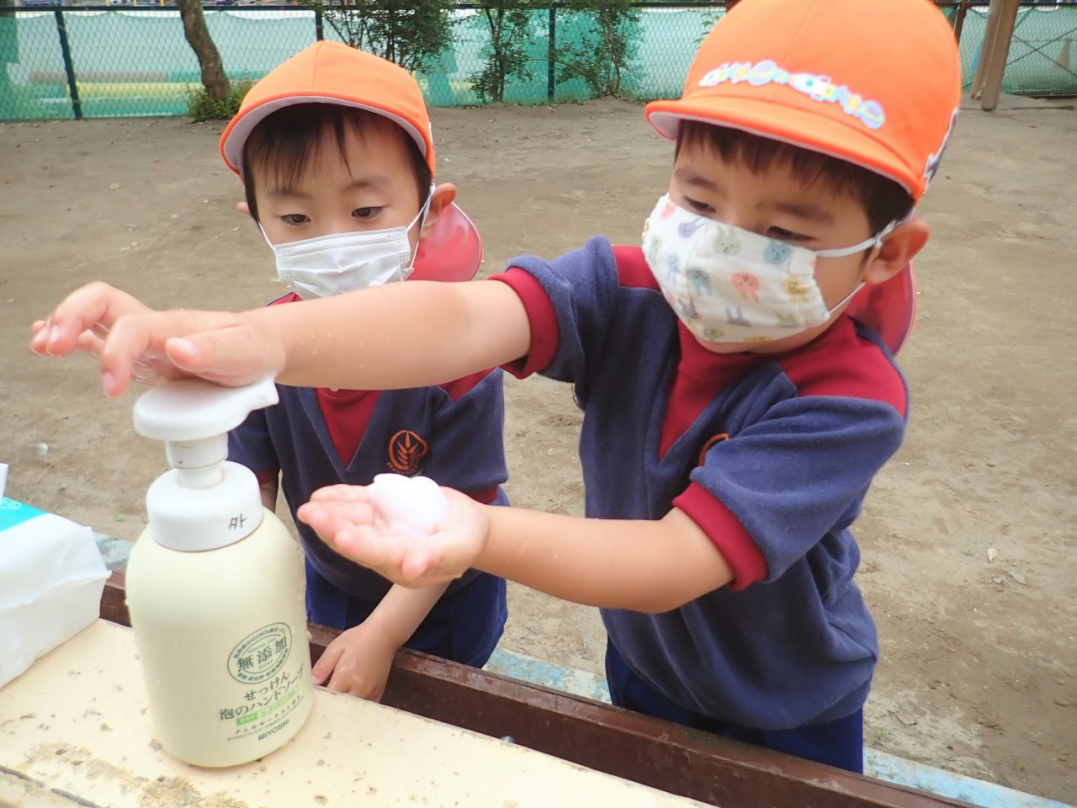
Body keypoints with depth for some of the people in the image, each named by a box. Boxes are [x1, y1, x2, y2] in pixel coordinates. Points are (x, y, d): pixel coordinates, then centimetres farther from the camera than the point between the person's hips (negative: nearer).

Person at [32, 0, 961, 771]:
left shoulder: (851, 403, -33)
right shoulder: (629, 289, -24)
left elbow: (681, 560, -41)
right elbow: (465, 320, -42)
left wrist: (489, 535, -58)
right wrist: (263, 338, -60)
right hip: (642, 669, 3)